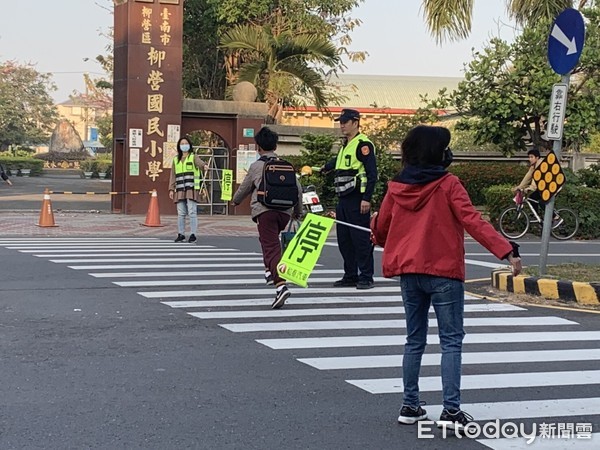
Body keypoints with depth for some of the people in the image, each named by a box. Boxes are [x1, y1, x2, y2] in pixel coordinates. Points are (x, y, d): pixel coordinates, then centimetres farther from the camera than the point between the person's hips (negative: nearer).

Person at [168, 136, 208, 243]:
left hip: (192, 190, -4)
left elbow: (199, 162, -19)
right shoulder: (176, 160, 18)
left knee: (192, 212, -9)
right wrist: (171, 189, 7)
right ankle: (181, 234, 12)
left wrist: (204, 165, -43)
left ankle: (193, 235, -6)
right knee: (181, 213, 4)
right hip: (180, 190, 4)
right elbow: (173, 175, 16)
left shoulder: (193, 157, 5)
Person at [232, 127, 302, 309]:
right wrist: (298, 210, 28)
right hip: (285, 211, 5)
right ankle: (270, 271, 30)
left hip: (265, 210, -4)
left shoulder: (256, 166, 5)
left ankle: (281, 285, -27)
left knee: (271, 247, -11)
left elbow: (244, 188, 16)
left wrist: (235, 201, 37)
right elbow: (298, 188, 13)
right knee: (268, 239, 30)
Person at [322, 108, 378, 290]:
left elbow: (372, 173, -16)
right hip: (343, 199, 9)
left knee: (361, 238, -7)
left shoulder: (363, 144, -10)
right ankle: (350, 276, 18)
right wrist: (325, 168, 58)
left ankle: (366, 277, -2)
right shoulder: (346, 145, 19)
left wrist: (366, 198, -20)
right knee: (344, 239, 10)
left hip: (357, 200, -9)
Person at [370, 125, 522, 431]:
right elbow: (473, 222, -19)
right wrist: (507, 251, -23)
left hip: (408, 272, 5)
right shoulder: (448, 185, -10)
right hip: (443, 272, -5)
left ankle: (410, 406, 19)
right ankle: (451, 410, -4)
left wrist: (377, 237, 38)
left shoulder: (397, 187, 4)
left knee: (415, 340, 16)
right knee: (451, 341, 2)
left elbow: (381, 228, 14)